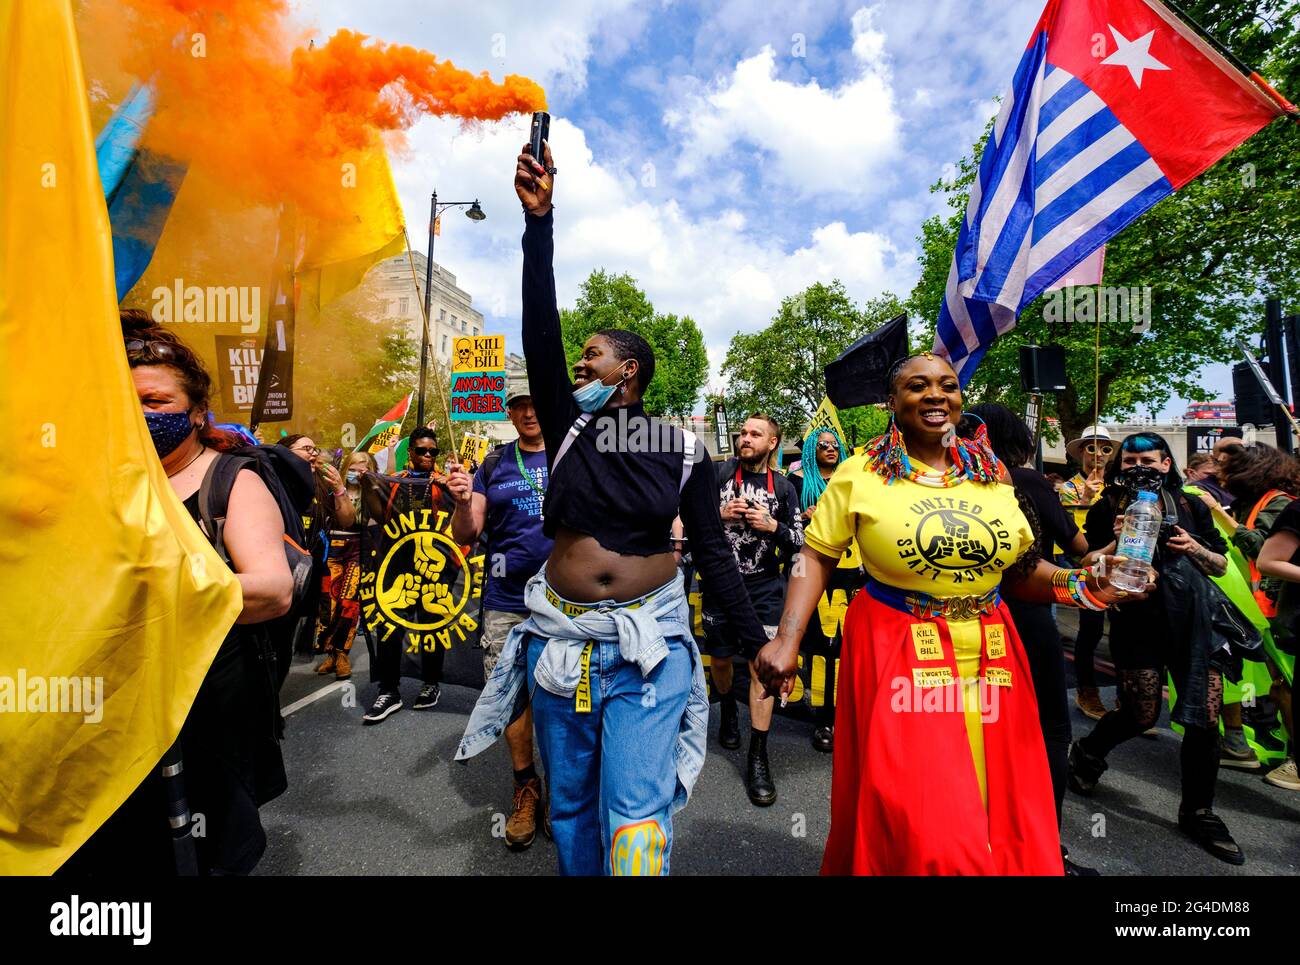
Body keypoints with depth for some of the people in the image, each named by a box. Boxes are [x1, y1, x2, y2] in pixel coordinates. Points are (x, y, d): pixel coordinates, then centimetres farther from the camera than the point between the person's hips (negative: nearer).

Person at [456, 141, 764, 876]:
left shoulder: (683, 449, -3)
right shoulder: (568, 426, 2)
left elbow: (712, 549, 1)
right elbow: (540, 334, -8)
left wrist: (755, 635, -3)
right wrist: (539, 222, -14)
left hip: (648, 643, -3)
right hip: (561, 638, 3)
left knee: (635, 814, -2)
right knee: (570, 803, 19)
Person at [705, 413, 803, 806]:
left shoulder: (782, 486, 4)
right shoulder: (719, 473, 0)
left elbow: (800, 540, 6)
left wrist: (773, 526, -12)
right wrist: (720, 514, -16)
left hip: (765, 587, 0)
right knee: (720, 659, 13)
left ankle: (758, 756, 9)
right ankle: (728, 707, 46)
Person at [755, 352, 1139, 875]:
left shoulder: (991, 472, 6)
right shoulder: (861, 473, -6)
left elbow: (1022, 569, 12)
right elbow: (815, 557, -5)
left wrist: (1081, 584, -7)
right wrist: (788, 639, -14)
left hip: (989, 653, 5)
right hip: (896, 653, -4)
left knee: (1002, 808, 16)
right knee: (912, 819, 0)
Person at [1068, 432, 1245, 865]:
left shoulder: (1191, 506, 9)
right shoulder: (1106, 510, 0)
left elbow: (1220, 566, 10)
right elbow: (1087, 566, -4)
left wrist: (1194, 548, -10)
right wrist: (1117, 542, -21)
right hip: (1137, 622, -3)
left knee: (1206, 717, 1)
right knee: (1141, 715, 2)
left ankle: (1197, 811, 22)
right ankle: (1086, 751, 31)